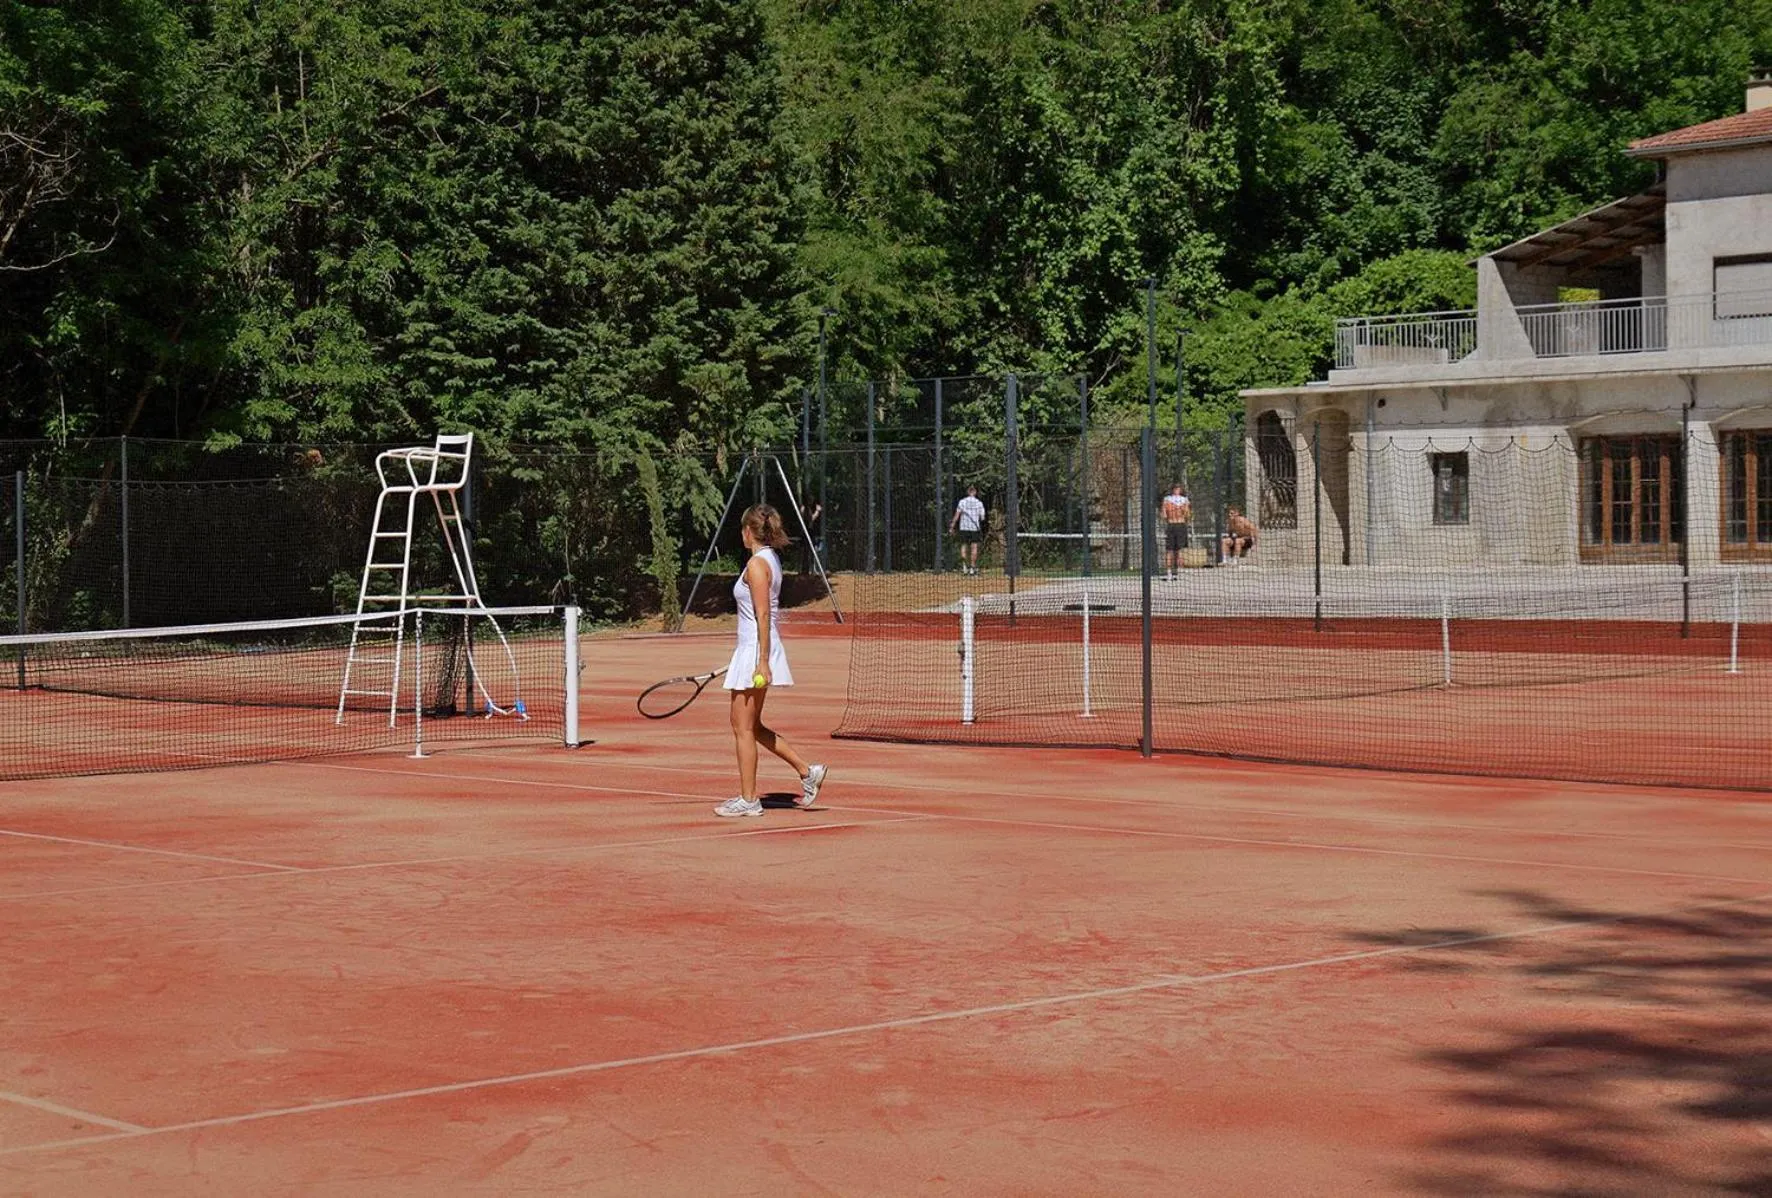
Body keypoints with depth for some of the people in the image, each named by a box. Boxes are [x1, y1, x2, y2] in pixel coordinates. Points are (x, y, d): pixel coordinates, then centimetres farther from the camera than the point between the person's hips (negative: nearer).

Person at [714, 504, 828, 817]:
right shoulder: (771, 560, 13)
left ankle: (748, 800, 3)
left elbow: (764, 616, -20)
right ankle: (807, 771, 16)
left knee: (743, 727, -2)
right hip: (753, 652, 10)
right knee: (752, 727, 16)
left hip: (755, 652, -10)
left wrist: (762, 662, -22)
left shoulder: (757, 564, -15)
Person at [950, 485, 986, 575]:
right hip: (975, 527, 0)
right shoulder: (979, 503, 2)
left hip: (964, 527, 0)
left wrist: (952, 526, -1)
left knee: (964, 545, 10)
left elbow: (957, 515, -4)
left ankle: (963, 560, -13)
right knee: (974, 547, 4)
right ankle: (972, 567, 3)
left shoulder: (962, 501, 1)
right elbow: (982, 517, 0)